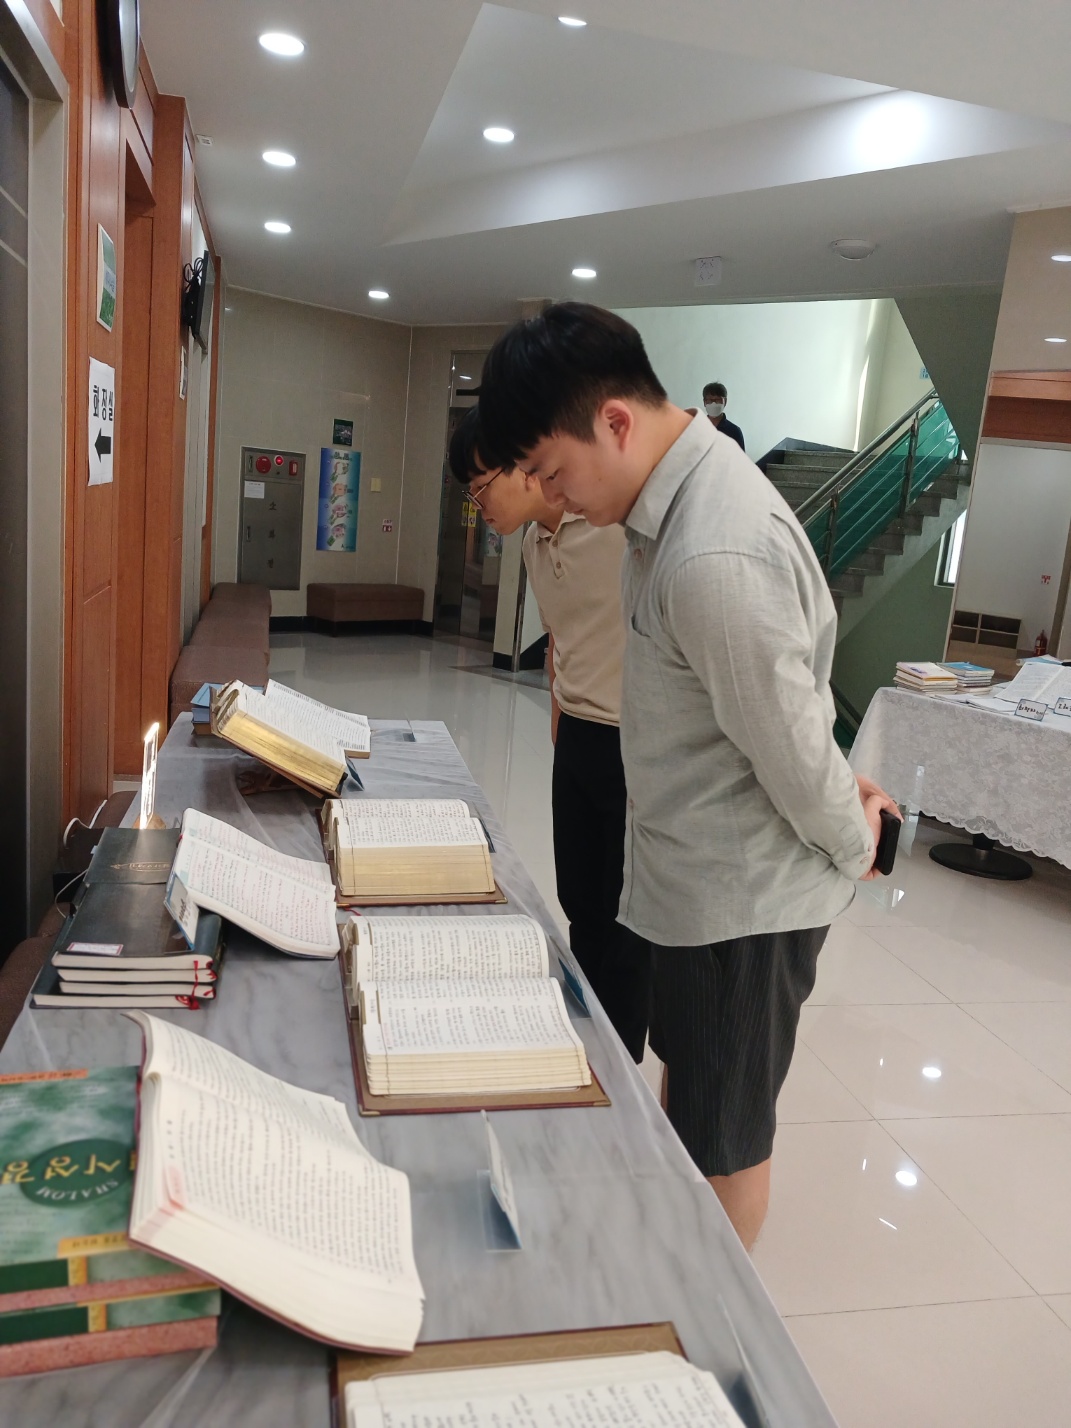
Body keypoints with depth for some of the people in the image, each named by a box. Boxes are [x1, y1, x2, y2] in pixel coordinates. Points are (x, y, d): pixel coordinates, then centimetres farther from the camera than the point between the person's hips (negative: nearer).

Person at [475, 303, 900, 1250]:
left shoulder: (714, 557, -33)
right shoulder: (683, 490, 1)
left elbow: (791, 739, -23)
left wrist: (852, 848, -5)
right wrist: (843, 787, 7)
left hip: (745, 895, -10)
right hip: (700, 876, 10)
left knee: (722, 1134, 13)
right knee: (684, 1085, 28)